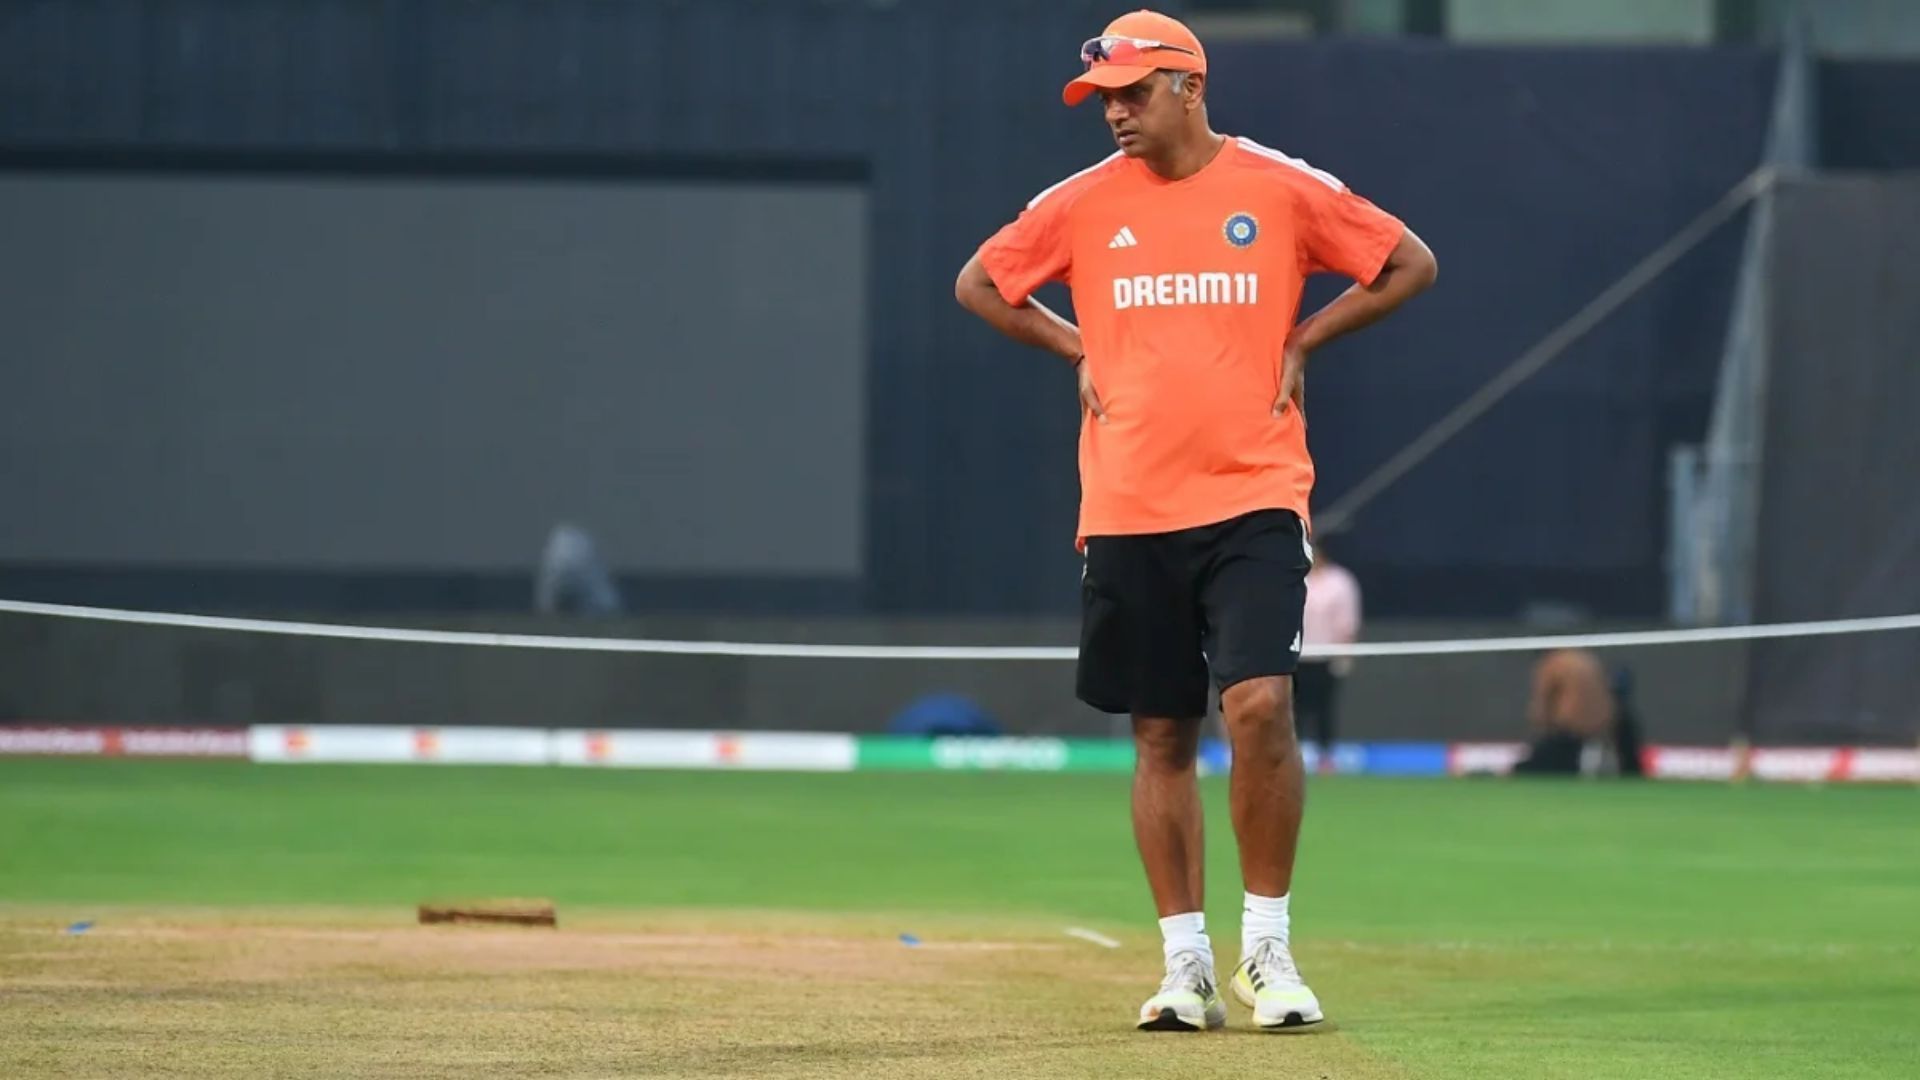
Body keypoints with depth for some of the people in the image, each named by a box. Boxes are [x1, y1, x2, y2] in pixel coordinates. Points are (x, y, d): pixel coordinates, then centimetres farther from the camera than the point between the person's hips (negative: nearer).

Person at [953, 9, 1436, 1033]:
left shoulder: (1284, 189, -1)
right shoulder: (1082, 203, 5)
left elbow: (1411, 264, 8)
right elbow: (978, 284, 18)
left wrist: (1301, 341, 2)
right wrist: (1079, 350, 9)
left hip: (1254, 499, -3)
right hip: (1129, 514, 3)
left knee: (1259, 705, -17)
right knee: (1160, 736, 5)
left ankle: (1266, 946, -3)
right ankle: (1185, 965, 12)